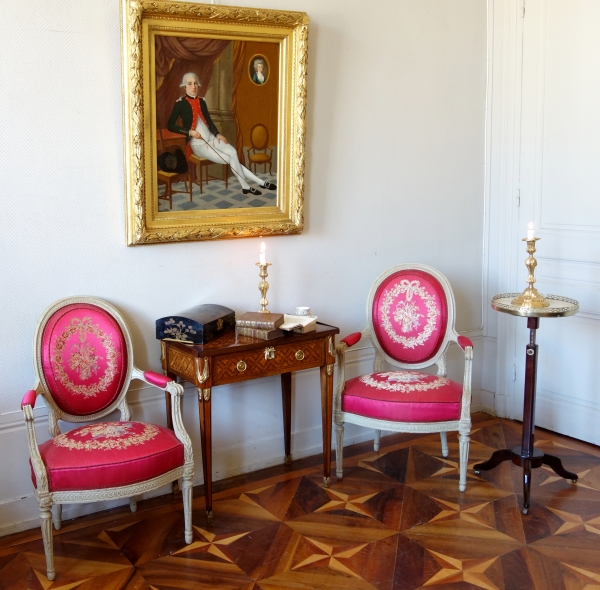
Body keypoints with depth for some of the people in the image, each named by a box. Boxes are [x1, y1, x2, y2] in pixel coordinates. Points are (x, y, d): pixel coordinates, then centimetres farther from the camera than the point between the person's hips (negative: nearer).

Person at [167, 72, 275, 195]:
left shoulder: (201, 101, 8)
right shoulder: (180, 103, -9)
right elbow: (170, 125, -9)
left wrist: (217, 134, 0)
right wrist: (189, 132, -19)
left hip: (211, 138, 5)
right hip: (197, 144, -5)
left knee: (233, 152, -20)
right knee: (231, 159, -17)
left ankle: (246, 186, -15)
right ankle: (259, 182, -8)